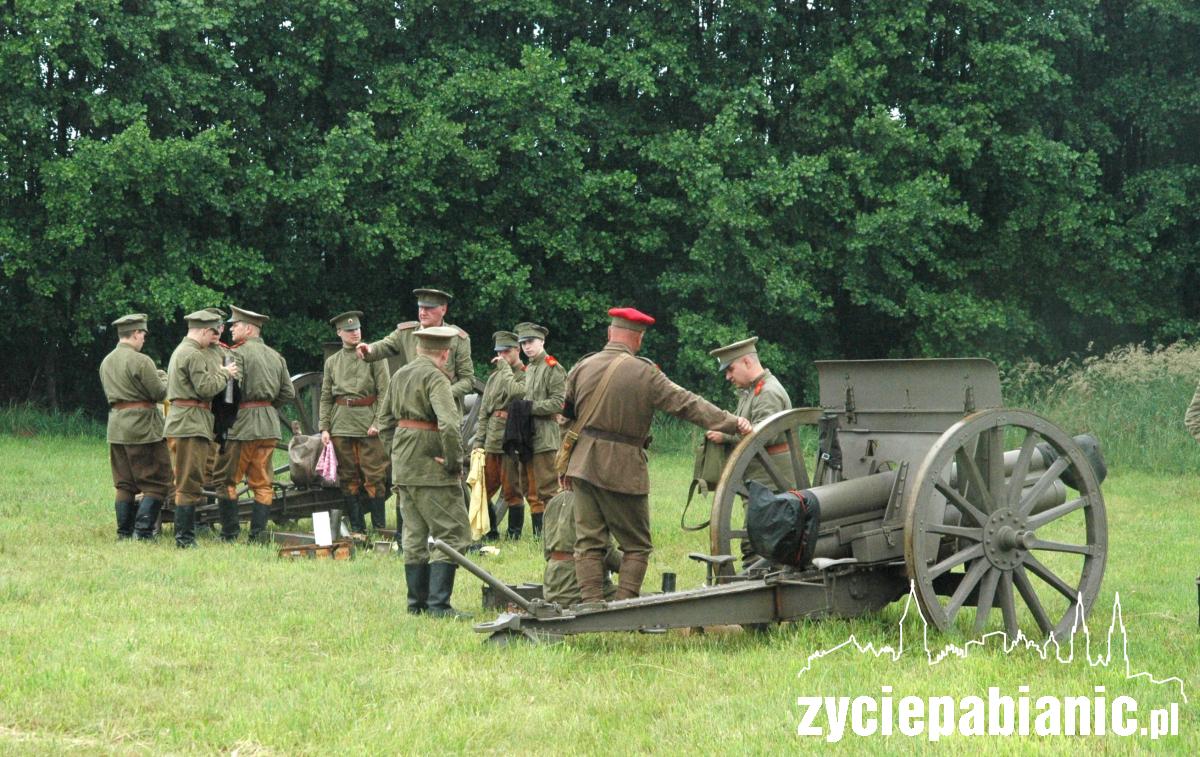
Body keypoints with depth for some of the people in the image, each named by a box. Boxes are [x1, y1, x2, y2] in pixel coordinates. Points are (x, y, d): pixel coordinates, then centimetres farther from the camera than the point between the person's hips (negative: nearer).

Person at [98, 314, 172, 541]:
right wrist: (163, 377, 9)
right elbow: (160, 393, -12)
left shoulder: (106, 362, 11)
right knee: (157, 483, -1)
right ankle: (143, 530, -11)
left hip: (116, 426, 7)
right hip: (143, 426, -7)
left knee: (124, 485, 12)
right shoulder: (140, 361, -14)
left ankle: (124, 531, 10)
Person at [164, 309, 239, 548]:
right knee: (190, 484, -8)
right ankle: (185, 538, -7)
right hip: (191, 424, -11)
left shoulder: (180, 351, 19)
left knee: (186, 483, 15)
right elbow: (206, 387, -19)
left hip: (178, 422, 11)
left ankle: (184, 535, 20)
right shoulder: (194, 355, -14)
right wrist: (225, 374, -4)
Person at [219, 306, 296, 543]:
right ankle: (258, 533, 3)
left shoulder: (239, 354, -8)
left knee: (228, 479, 1)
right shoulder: (276, 356, 14)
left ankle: (229, 532, -2)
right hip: (271, 425, 6)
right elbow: (288, 393, 12)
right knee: (263, 483, 8)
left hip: (243, 424, -6)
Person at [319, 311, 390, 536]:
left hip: (368, 422, -4)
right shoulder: (332, 362, 14)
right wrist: (324, 427, 5)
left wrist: (378, 422, -10)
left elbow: (384, 392, -1)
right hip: (341, 423, 4)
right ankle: (357, 528, 10)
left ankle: (379, 527, 0)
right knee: (349, 478, 5)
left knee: (374, 477, -5)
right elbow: (326, 397, 15)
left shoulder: (373, 356, 3)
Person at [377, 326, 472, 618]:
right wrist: (454, 460, -15)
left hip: (403, 467, 8)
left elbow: (385, 417, 22)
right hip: (430, 468, -8)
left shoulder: (399, 375, 12)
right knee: (452, 534, -4)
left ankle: (417, 602, 18)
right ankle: (438, 604, -10)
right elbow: (449, 424, -27)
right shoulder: (435, 378, -15)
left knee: (414, 535, 14)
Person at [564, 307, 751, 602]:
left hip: (584, 466, 4)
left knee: (589, 542, 6)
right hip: (624, 471, -4)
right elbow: (687, 404, -10)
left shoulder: (582, 368, 4)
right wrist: (733, 423, -6)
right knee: (636, 545, 7)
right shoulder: (644, 374, -9)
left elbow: (566, 415, 14)